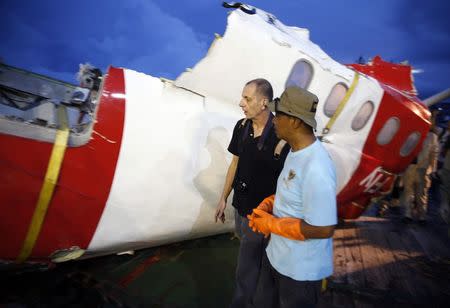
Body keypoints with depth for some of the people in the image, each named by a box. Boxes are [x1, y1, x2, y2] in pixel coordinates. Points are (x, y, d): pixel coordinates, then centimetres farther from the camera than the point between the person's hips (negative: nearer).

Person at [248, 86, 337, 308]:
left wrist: (271, 224, -21)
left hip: (301, 269, -8)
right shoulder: (296, 150, -1)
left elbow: (323, 229, -29)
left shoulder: (316, 168, -31)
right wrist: (266, 206, -6)